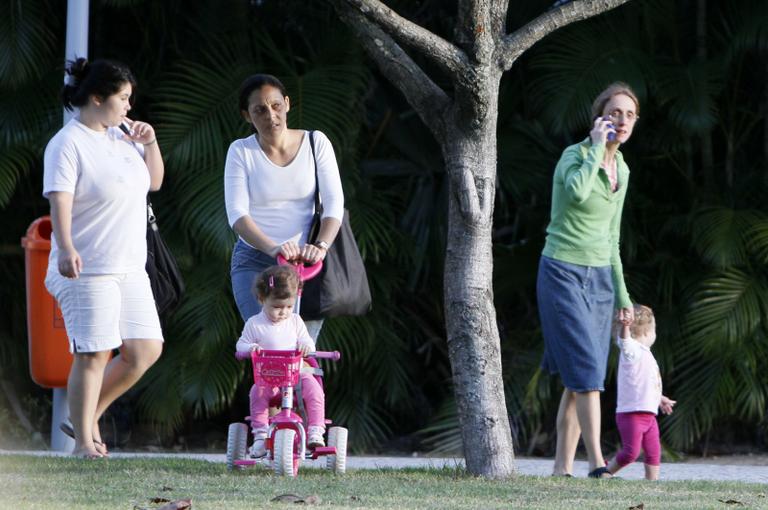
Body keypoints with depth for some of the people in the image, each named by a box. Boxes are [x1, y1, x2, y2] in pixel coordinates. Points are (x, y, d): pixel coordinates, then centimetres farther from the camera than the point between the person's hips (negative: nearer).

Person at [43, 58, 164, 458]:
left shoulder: (120, 137, 14)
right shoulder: (68, 144, -10)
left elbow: (154, 182, 25)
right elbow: (59, 200, -21)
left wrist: (150, 144, 8)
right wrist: (65, 248, -35)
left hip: (130, 268, 8)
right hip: (87, 270, -8)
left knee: (146, 350, 5)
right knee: (93, 355, -6)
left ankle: (87, 418, 18)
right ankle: (83, 441, 4)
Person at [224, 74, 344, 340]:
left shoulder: (316, 143, 3)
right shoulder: (241, 152, 0)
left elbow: (334, 202, -5)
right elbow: (237, 214, -10)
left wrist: (321, 246, -24)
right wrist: (272, 248, -28)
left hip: (305, 260, 1)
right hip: (255, 260, -1)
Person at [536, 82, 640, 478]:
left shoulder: (621, 170, 11)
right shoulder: (574, 155, -10)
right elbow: (578, 192, -35)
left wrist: (621, 293, 18)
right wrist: (597, 147, -22)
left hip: (599, 278, 7)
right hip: (563, 273, -7)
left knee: (580, 381, 4)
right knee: (587, 370, -16)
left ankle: (562, 468, 7)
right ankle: (596, 462, -18)